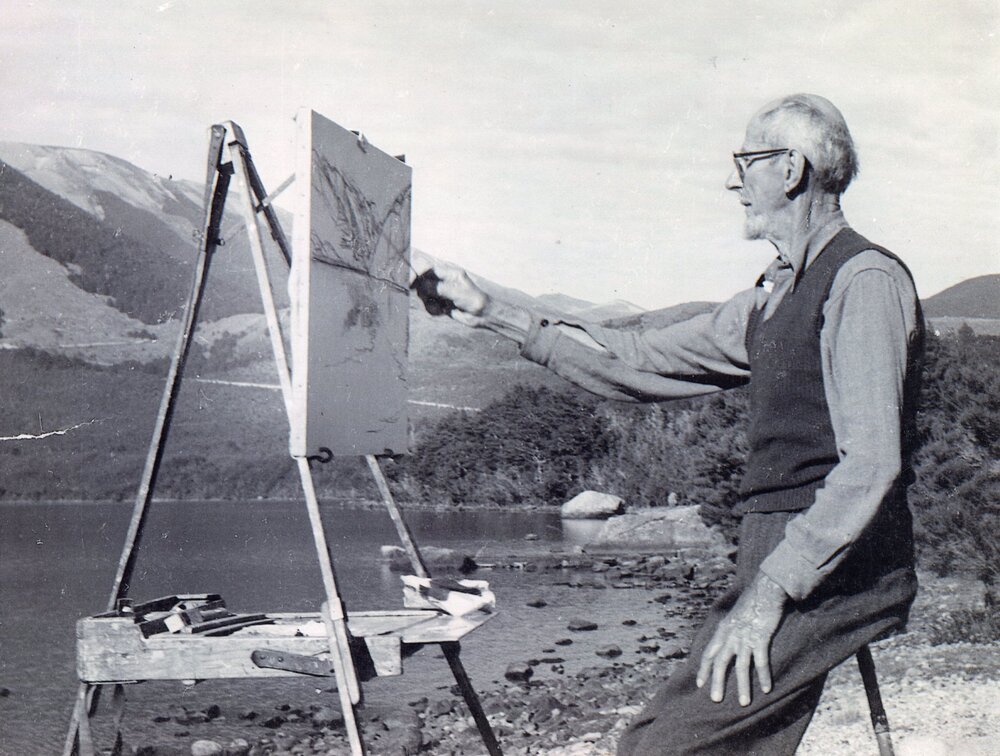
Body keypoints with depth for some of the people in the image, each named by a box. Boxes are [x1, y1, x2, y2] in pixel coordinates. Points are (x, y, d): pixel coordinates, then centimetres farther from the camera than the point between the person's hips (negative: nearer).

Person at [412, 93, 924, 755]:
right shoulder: (777, 297, 18)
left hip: (836, 569, -8)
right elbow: (641, 360, 20)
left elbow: (872, 464, -18)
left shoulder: (864, 280, -10)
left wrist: (770, 590, -22)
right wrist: (496, 315, 19)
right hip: (785, 558, 8)